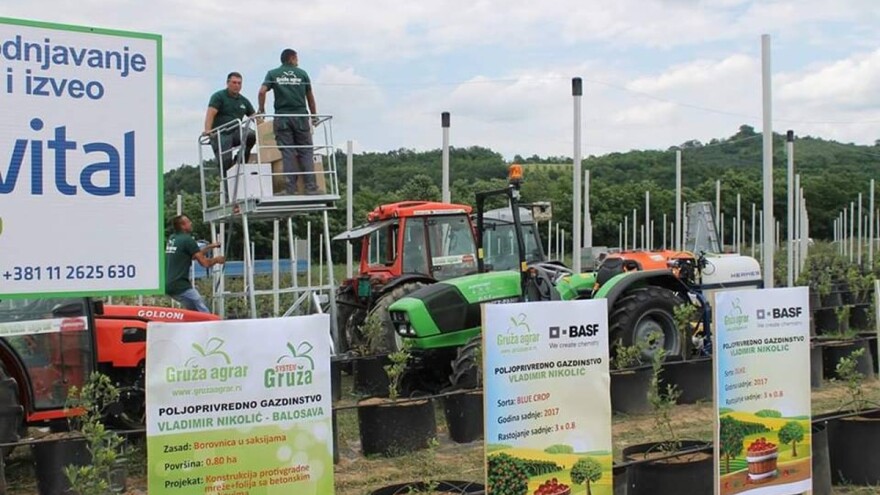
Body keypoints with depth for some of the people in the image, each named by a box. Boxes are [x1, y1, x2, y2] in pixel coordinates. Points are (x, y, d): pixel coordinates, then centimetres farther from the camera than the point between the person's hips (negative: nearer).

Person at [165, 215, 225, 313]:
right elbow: (204, 263, -10)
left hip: (168, 285, 9)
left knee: (193, 310, 23)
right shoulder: (188, 240, -11)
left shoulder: (172, 239, 14)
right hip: (180, 285, -9)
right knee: (204, 313, -3)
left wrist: (209, 247, 25)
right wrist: (216, 260, 9)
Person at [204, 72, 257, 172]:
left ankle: (239, 162, -12)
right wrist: (207, 130, -31)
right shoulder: (219, 96, -1)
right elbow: (210, 114, -15)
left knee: (251, 134, -26)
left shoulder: (244, 101, 14)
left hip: (235, 133, 4)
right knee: (226, 163, -17)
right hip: (220, 134, -4)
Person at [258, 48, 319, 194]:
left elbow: (262, 91, -5)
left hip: (282, 117, 0)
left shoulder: (273, 74, 8)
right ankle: (311, 187, -3)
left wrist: (261, 111, 6)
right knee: (306, 152, 4)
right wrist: (314, 115, 22)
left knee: (287, 153, 0)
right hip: (300, 115, 0)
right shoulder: (302, 73, 9)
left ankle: (291, 189, -4)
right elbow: (310, 96, 13)